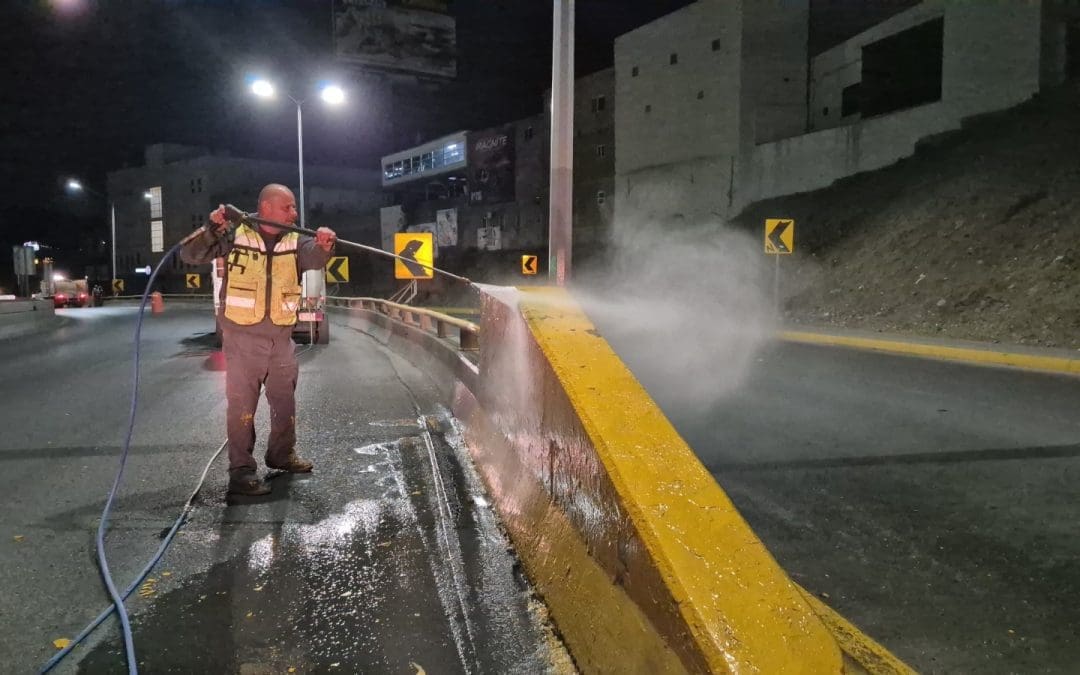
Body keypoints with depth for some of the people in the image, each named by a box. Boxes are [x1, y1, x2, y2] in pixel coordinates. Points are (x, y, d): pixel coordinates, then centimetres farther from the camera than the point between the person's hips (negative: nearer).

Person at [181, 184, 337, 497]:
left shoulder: (295, 240, 2)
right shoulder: (235, 235, -6)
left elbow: (313, 258, -19)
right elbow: (190, 256, -8)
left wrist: (323, 246, -43)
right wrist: (212, 229, -25)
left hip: (281, 335, 4)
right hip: (243, 335, -4)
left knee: (285, 398, 17)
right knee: (242, 403, -2)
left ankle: (282, 453, 36)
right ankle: (242, 471, 4)